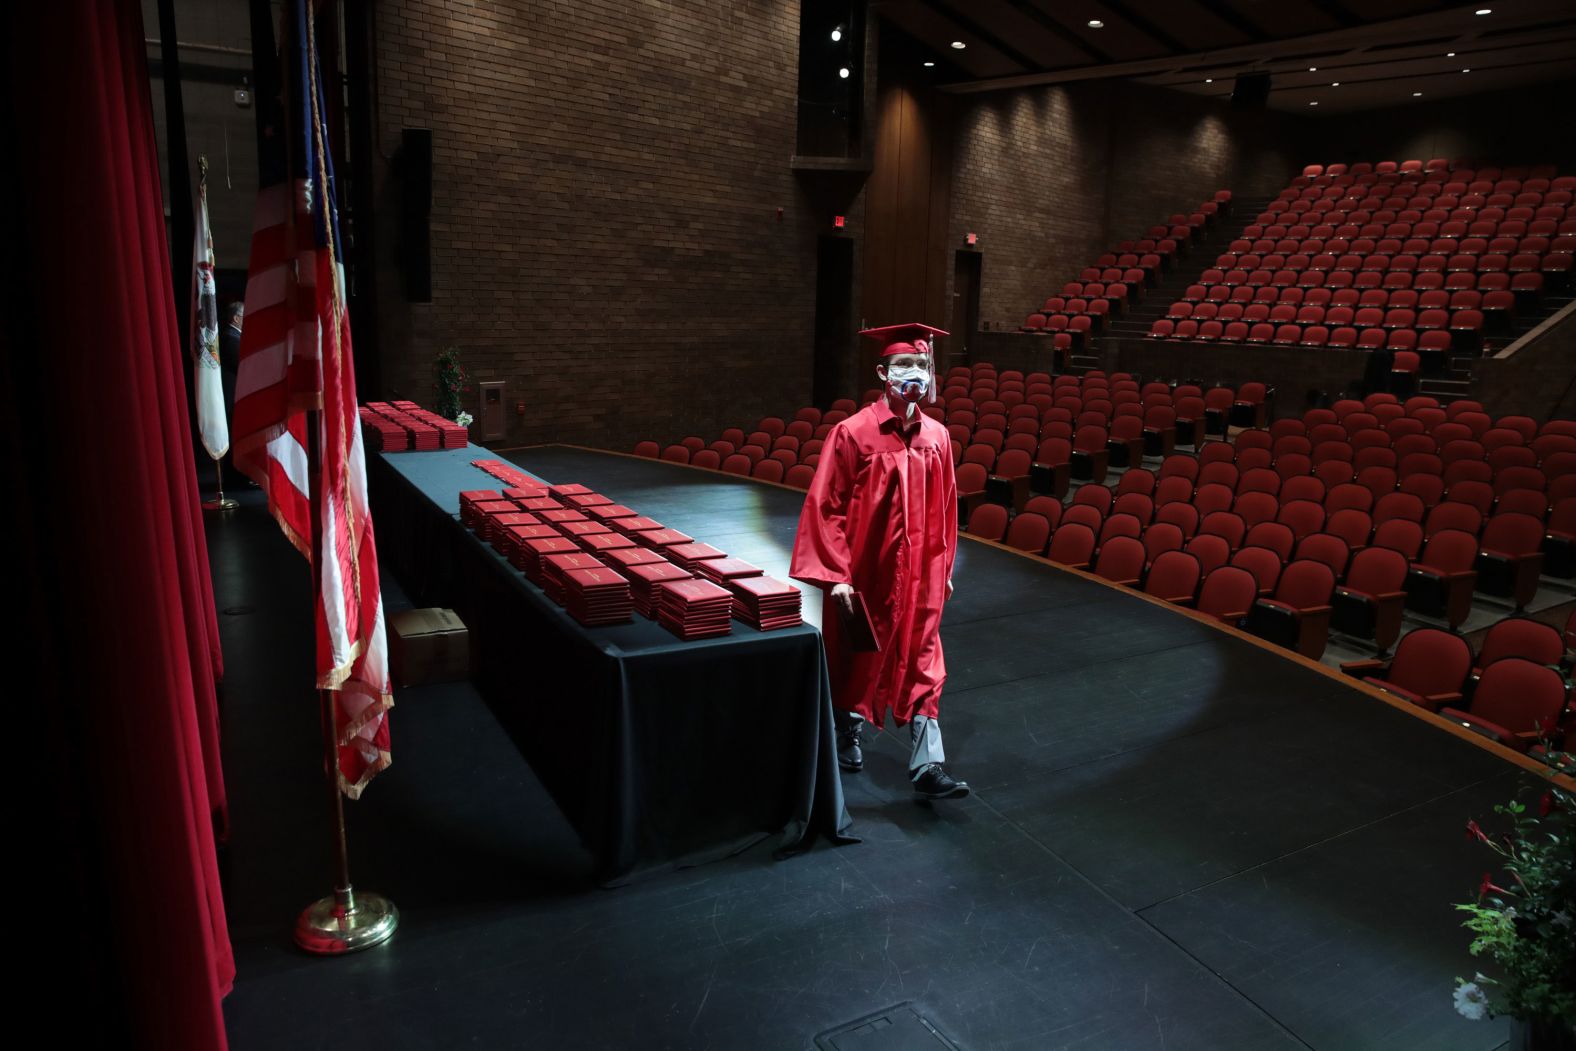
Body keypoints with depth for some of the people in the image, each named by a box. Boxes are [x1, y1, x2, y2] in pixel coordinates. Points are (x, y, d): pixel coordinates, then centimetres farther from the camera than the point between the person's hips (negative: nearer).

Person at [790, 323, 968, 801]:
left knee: (922, 665, 2)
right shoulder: (853, 433, -12)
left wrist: (943, 569, 13)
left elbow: (945, 508, 10)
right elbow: (825, 506, -12)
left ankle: (927, 767, 7)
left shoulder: (936, 437, 1)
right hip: (864, 571, -3)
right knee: (857, 656, 14)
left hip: (919, 573, 4)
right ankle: (848, 737, 38)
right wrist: (835, 574, -15)